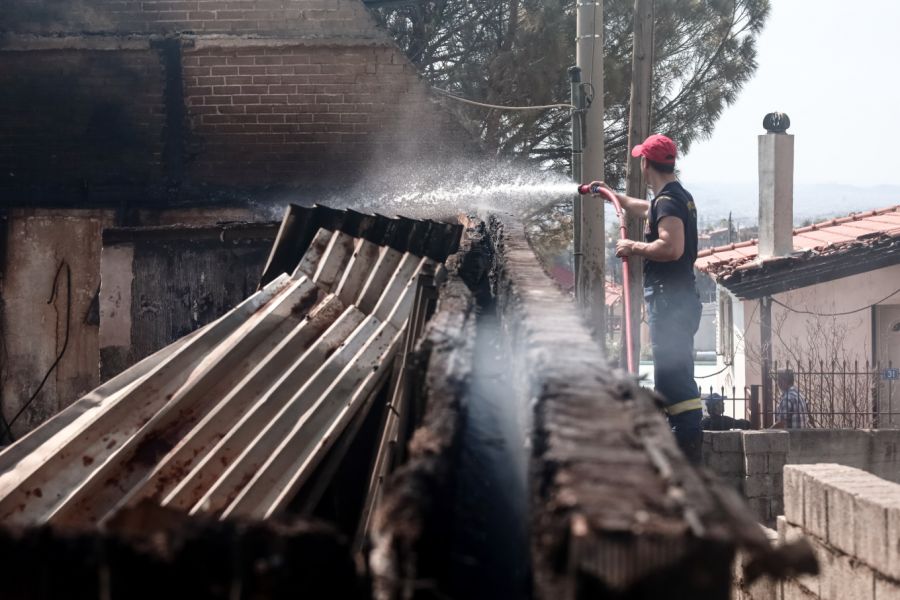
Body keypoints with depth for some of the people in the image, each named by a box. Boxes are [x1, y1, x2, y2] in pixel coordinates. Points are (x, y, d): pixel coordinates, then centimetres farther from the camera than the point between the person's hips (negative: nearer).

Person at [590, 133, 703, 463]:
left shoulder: (668, 200, -13)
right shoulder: (679, 196, 19)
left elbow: (671, 247, -27)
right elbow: (646, 209, 41)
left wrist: (633, 247, -14)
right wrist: (615, 196, 53)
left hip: (669, 300, -10)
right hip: (679, 297, 10)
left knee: (673, 375, -14)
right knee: (674, 375, 16)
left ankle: (690, 440, -18)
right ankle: (680, 437, 22)